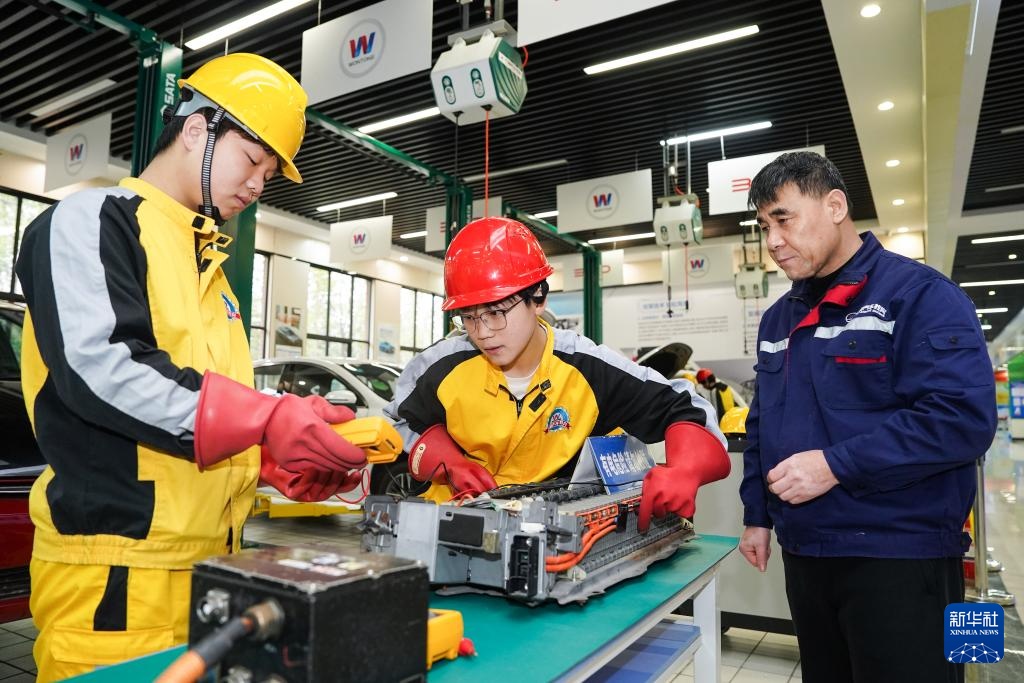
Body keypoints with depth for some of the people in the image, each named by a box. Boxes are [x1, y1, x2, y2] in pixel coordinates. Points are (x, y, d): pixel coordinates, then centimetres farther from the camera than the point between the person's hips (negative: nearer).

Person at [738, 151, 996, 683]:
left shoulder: (921, 295, -11)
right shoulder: (778, 319, 10)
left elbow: (963, 417, -22)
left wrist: (835, 465, -24)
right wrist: (757, 514, 12)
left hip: (899, 557, -6)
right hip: (804, 552, 7)